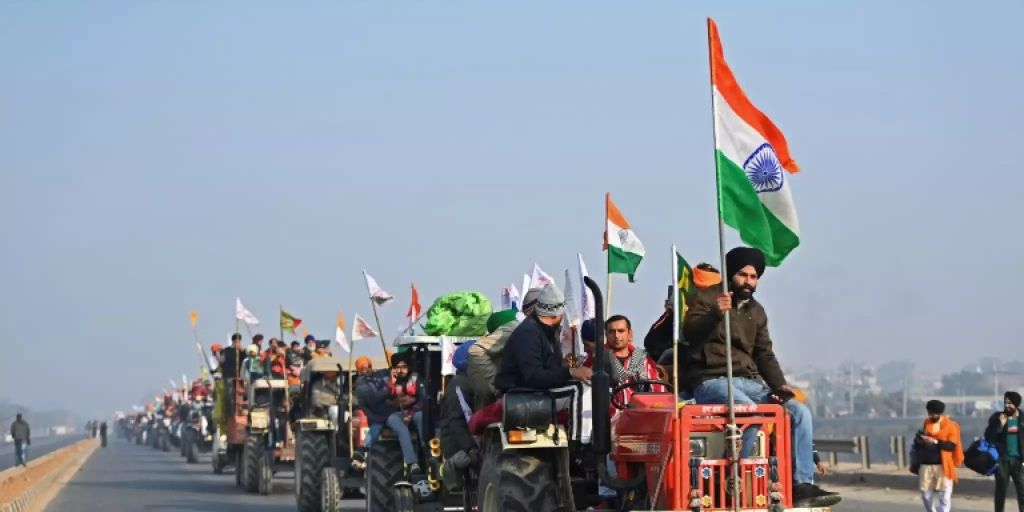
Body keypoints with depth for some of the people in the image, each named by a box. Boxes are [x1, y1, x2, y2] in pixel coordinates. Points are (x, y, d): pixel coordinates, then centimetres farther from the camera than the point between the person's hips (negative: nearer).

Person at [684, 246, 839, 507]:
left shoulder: (756, 311, 22)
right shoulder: (707, 298, 1)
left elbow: (764, 354, 20)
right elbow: (690, 332, -15)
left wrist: (779, 384, 1)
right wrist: (715, 315, -35)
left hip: (748, 381, 7)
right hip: (711, 381, -7)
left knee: (800, 412, -10)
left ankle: (802, 486, -14)